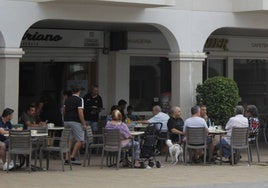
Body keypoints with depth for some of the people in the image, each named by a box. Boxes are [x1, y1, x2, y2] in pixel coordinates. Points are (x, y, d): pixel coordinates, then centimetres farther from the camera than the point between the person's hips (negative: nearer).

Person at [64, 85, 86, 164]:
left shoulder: (67, 99, 12)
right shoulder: (79, 100, -8)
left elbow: (64, 110, 16)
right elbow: (80, 112, -15)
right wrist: (84, 124, -11)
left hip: (66, 121, 7)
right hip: (75, 122, -7)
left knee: (70, 140, 12)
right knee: (80, 140, 0)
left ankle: (67, 159, 6)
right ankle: (72, 157, -7)